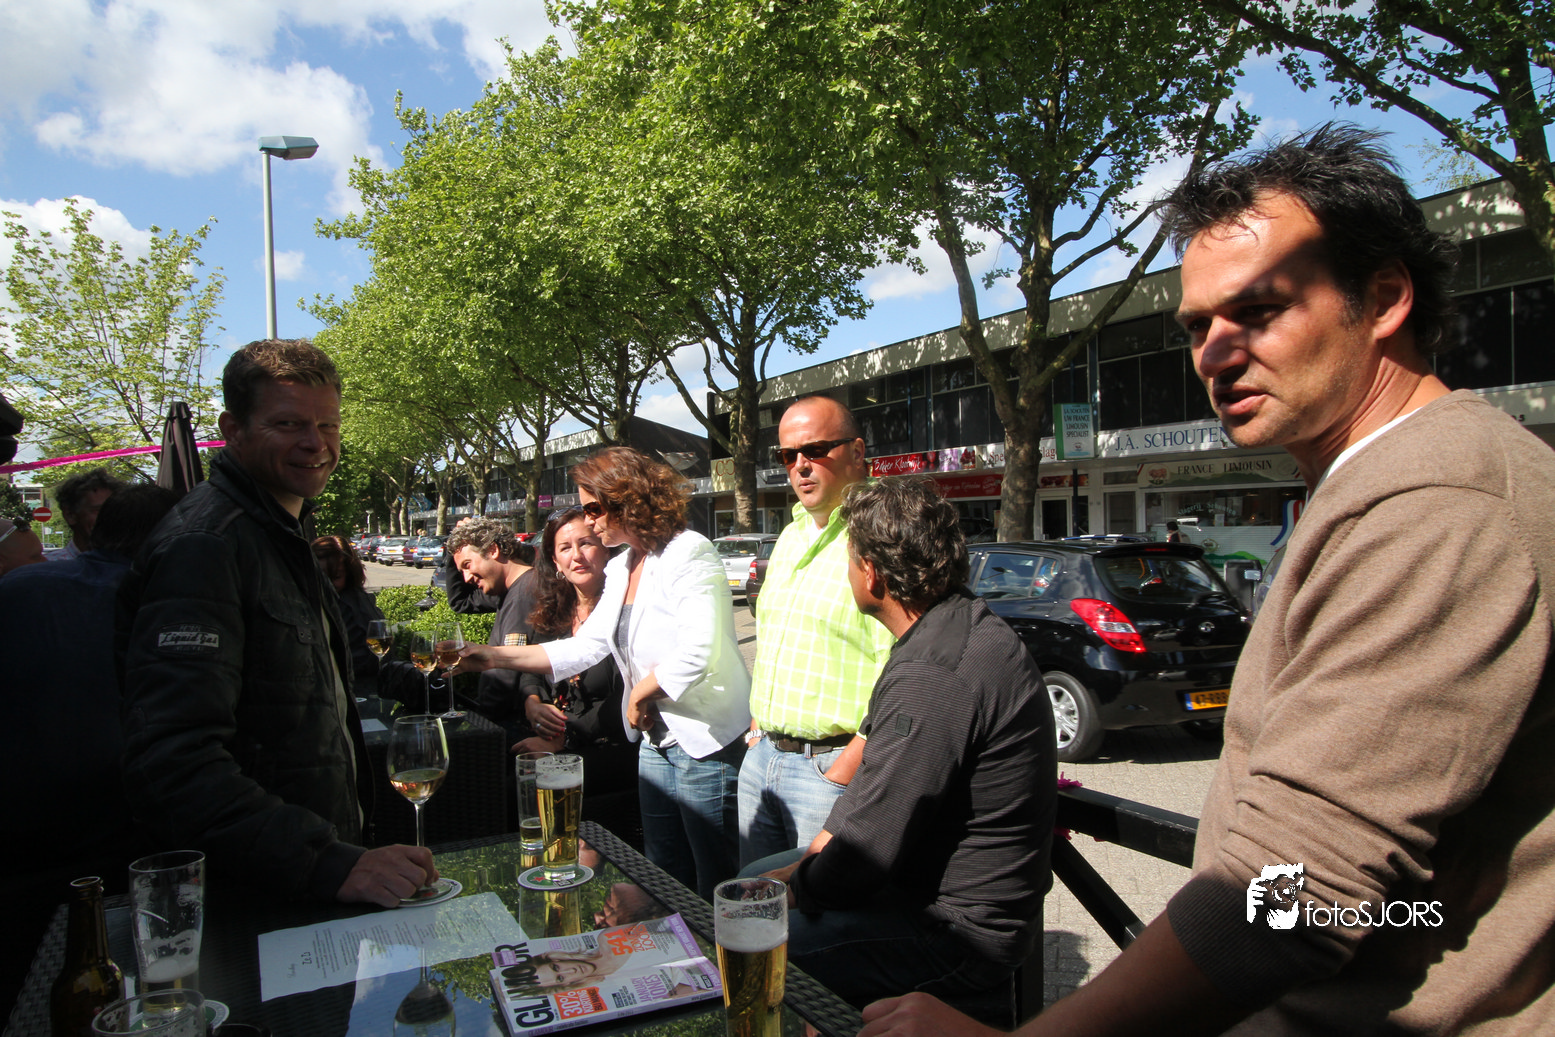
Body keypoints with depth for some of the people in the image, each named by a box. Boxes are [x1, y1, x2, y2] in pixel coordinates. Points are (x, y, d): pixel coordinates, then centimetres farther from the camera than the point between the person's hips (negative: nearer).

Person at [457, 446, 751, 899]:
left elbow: (699, 654, -26)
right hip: (657, 742, 9)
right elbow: (584, 647, 13)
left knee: (716, 890, 5)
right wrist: (494, 657, 8)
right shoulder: (621, 569, 12)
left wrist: (639, 694, -11)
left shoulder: (689, 555, -16)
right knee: (666, 884, 19)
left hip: (706, 745, -9)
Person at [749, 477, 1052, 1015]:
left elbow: (867, 855, -26)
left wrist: (795, 887, -6)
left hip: (960, 932, -10)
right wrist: (816, 852, 5)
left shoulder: (932, 678, -30)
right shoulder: (967, 626, 4)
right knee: (757, 875, 17)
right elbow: (880, 769, 12)